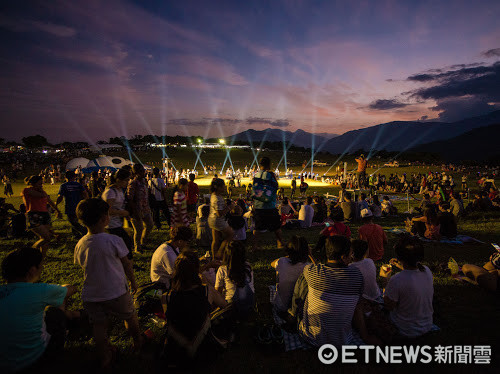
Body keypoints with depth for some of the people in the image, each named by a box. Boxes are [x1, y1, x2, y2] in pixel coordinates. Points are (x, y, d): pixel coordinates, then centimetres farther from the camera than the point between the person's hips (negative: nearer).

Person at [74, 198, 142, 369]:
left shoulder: (80, 244, -6)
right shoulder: (114, 240, -20)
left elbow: (83, 266, 8)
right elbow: (127, 264, -9)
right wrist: (133, 282, 7)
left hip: (90, 296, 3)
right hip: (116, 293, -3)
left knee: (99, 326, 18)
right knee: (130, 316, 21)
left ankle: (105, 358, 31)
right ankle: (137, 342, 42)